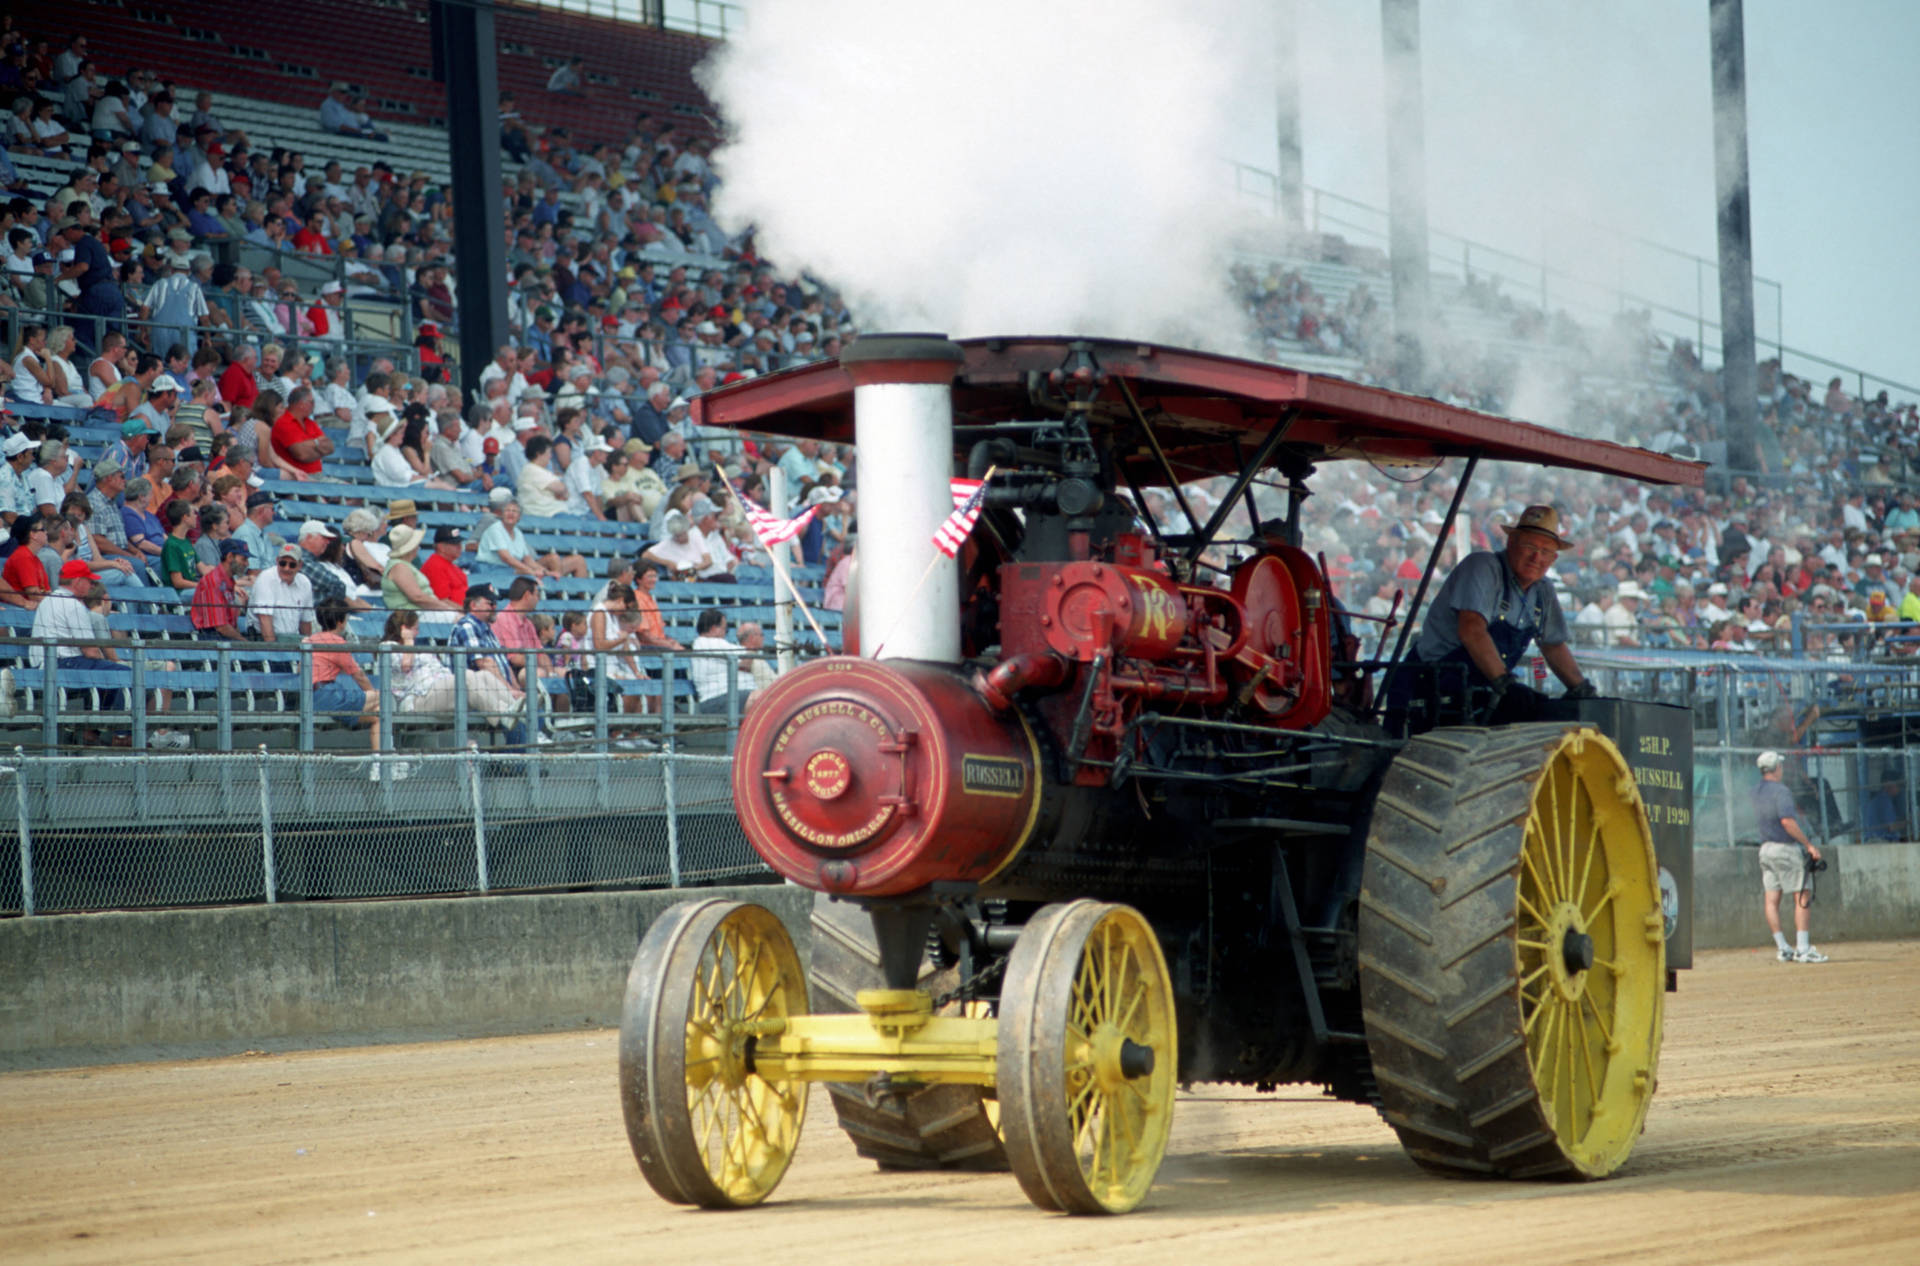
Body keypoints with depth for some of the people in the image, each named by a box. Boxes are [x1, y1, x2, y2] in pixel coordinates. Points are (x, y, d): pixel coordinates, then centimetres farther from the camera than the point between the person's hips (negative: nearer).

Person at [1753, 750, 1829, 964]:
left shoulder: (1757, 792, 10)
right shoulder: (1780, 790, -14)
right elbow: (1787, 821, -24)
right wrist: (1809, 844, -23)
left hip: (1765, 848, 8)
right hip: (1787, 848, -8)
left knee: (1772, 899, 5)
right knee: (1803, 896, -4)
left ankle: (1782, 948, 8)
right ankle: (1802, 948, -9)